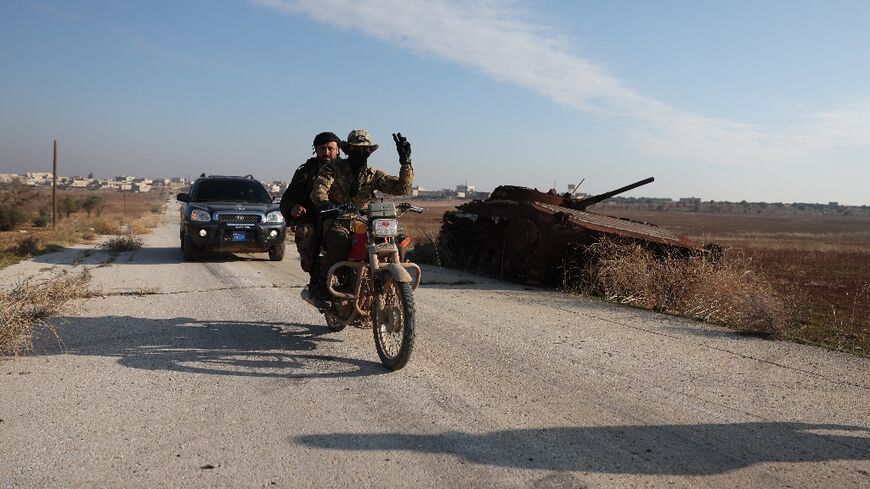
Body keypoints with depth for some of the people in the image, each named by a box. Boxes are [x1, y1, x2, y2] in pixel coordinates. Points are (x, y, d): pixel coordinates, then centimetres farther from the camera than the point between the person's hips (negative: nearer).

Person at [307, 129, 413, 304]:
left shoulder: (373, 175, 13)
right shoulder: (332, 169, 4)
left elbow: (402, 187, 3)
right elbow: (319, 189, -13)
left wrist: (405, 161, -11)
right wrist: (324, 203, -38)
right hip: (337, 223, -4)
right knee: (340, 241, -38)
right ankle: (320, 285, -20)